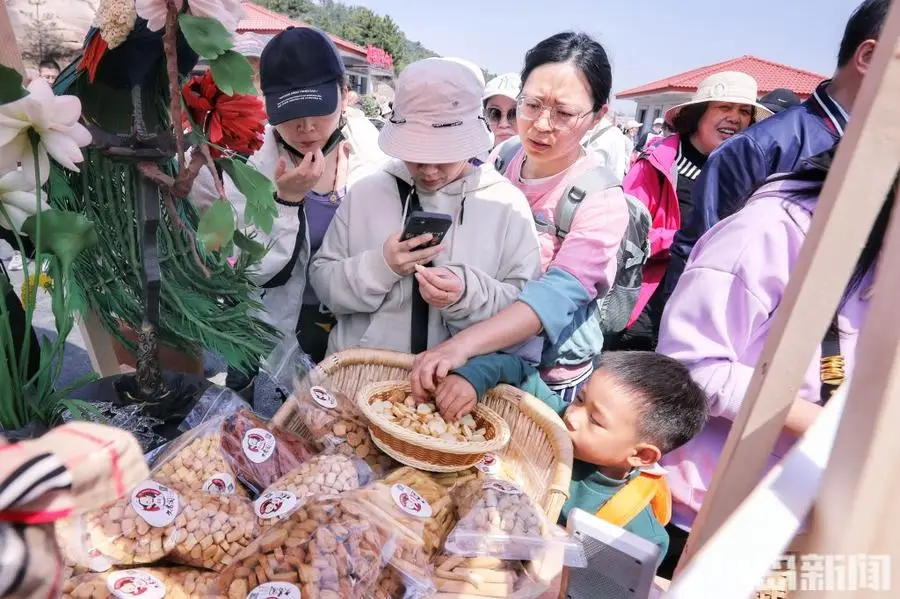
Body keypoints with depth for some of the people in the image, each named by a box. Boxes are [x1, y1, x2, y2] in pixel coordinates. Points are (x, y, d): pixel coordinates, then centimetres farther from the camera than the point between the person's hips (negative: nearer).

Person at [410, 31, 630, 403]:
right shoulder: (503, 156, -6)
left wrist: (462, 344, -48)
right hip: (481, 357, 5)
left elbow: (558, 295, -34)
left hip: (547, 376, -5)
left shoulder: (601, 201, -22)